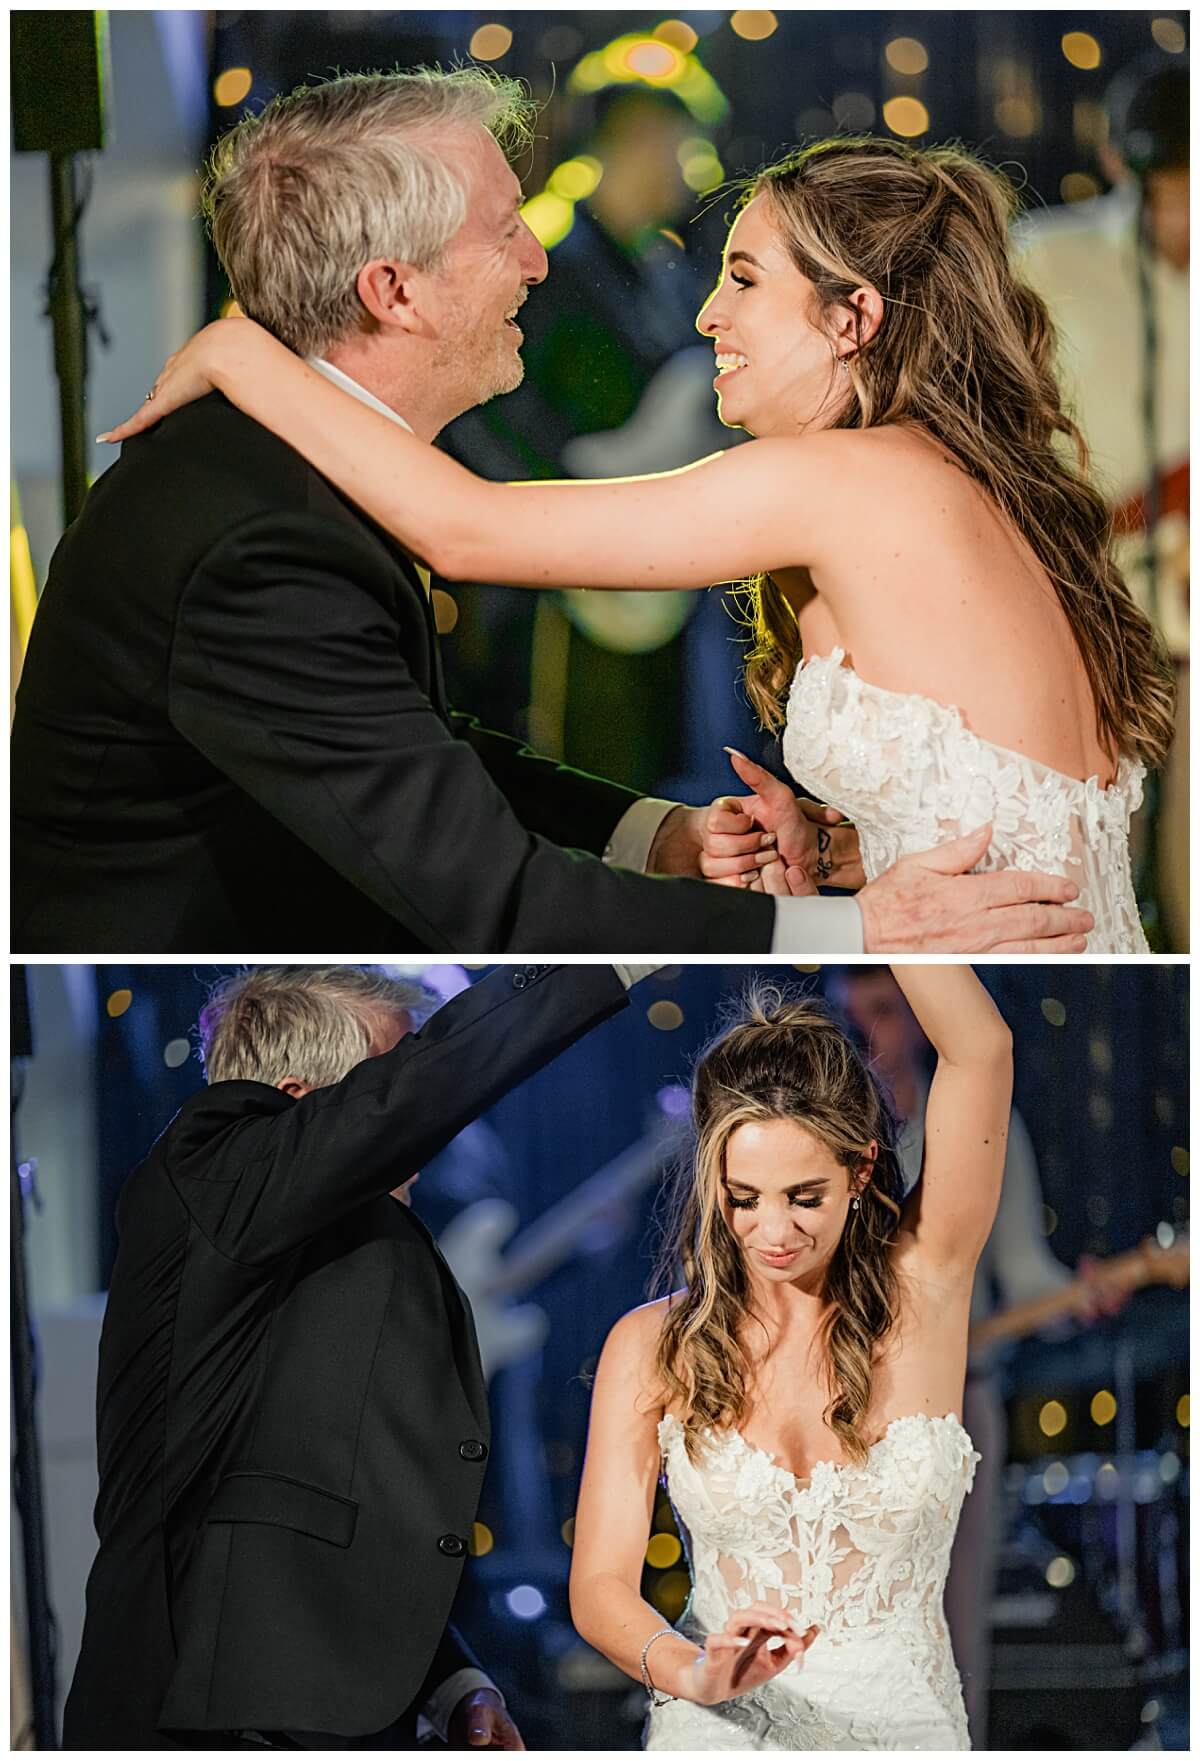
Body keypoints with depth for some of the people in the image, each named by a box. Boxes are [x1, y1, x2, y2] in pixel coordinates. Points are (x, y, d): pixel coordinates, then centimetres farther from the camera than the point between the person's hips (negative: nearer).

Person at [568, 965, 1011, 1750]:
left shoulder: (921, 1295, 0)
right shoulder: (653, 1347, 3)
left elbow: (982, 1051, -10)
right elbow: (600, 1583, -4)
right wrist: (694, 1672, -24)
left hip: (901, 1722, 0)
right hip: (719, 1729, 0)